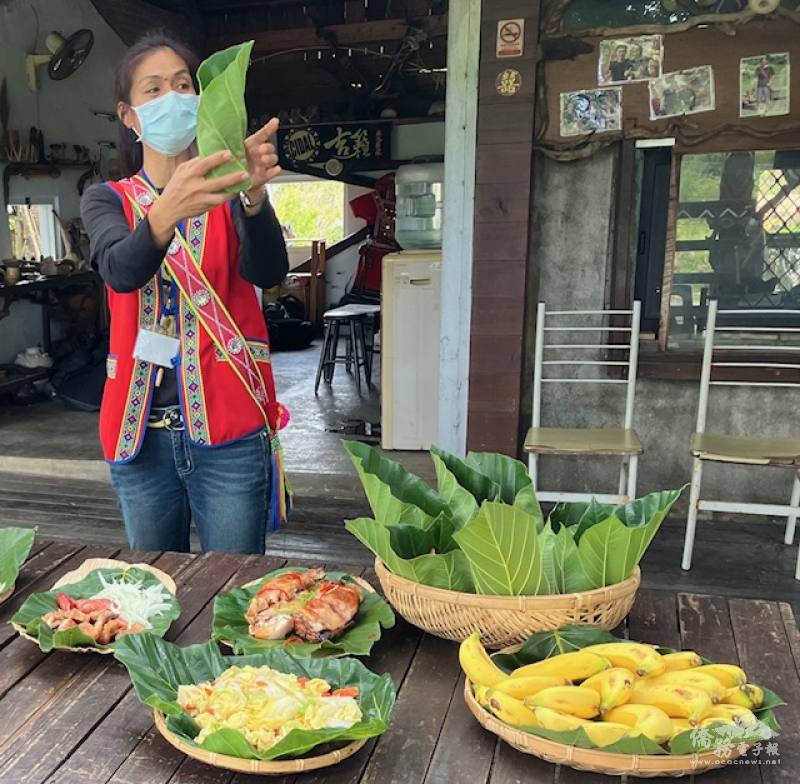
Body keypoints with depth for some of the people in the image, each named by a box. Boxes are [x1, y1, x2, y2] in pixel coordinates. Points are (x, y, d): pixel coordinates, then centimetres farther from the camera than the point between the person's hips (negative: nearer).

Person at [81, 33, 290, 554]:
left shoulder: (227, 193, 3)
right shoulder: (106, 201, 6)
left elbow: (269, 273, -17)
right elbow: (120, 271, -17)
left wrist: (253, 194, -37)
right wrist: (166, 212, -39)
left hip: (229, 431, -2)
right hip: (141, 431, 2)